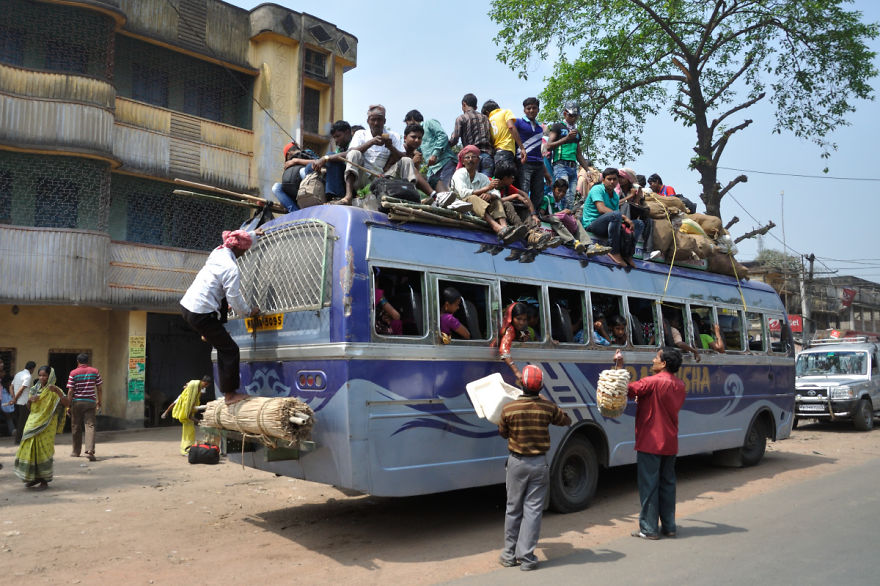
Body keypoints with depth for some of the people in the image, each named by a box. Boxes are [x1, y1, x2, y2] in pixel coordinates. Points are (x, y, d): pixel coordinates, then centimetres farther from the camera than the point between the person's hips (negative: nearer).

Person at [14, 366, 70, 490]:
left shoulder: (53, 391, -7)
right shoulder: (34, 389, 9)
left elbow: (67, 403, -20)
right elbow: (28, 406, 19)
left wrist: (57, 391, -32)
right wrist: (30, 400, -4)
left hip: (46, 425, -5)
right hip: (32, 423, 5)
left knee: (43, 451, -4)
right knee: (29, 449, 6)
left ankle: (44, 481, 6)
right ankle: (34, 477, 22)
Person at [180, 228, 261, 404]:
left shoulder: (218, 251, 6)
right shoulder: (232, 269, -18)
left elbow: (238, 240, 29)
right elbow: (235, 300, -17)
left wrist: (254, 234, 44)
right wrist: (249, 311, 1)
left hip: (186, 304, 9)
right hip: (200, 315, -9)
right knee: (229, 350, -2)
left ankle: (207, 335, 47)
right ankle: (230, 394, 2)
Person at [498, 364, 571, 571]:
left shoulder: (508, 409, -13)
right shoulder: (548, 407, -10)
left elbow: (503, 433, 3)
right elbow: (566, 420, 11)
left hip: (516, 462, 0)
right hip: (539, 463, 0)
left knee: (513, 509, 13)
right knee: (533, 510, 6)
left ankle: (509, 555, 22)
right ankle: (526, 557, 7)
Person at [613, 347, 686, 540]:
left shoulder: (653, 382, -17)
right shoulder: (680, 385, 9)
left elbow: (627, 390, -18)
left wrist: (619, 366, -13)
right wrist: (643, 399, 16)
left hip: (650, 442, -7)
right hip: (670, 443, 7)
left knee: (649, 485, 0)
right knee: (667, 484, 15)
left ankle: (649, 529, 5)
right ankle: (669, 526, 21)